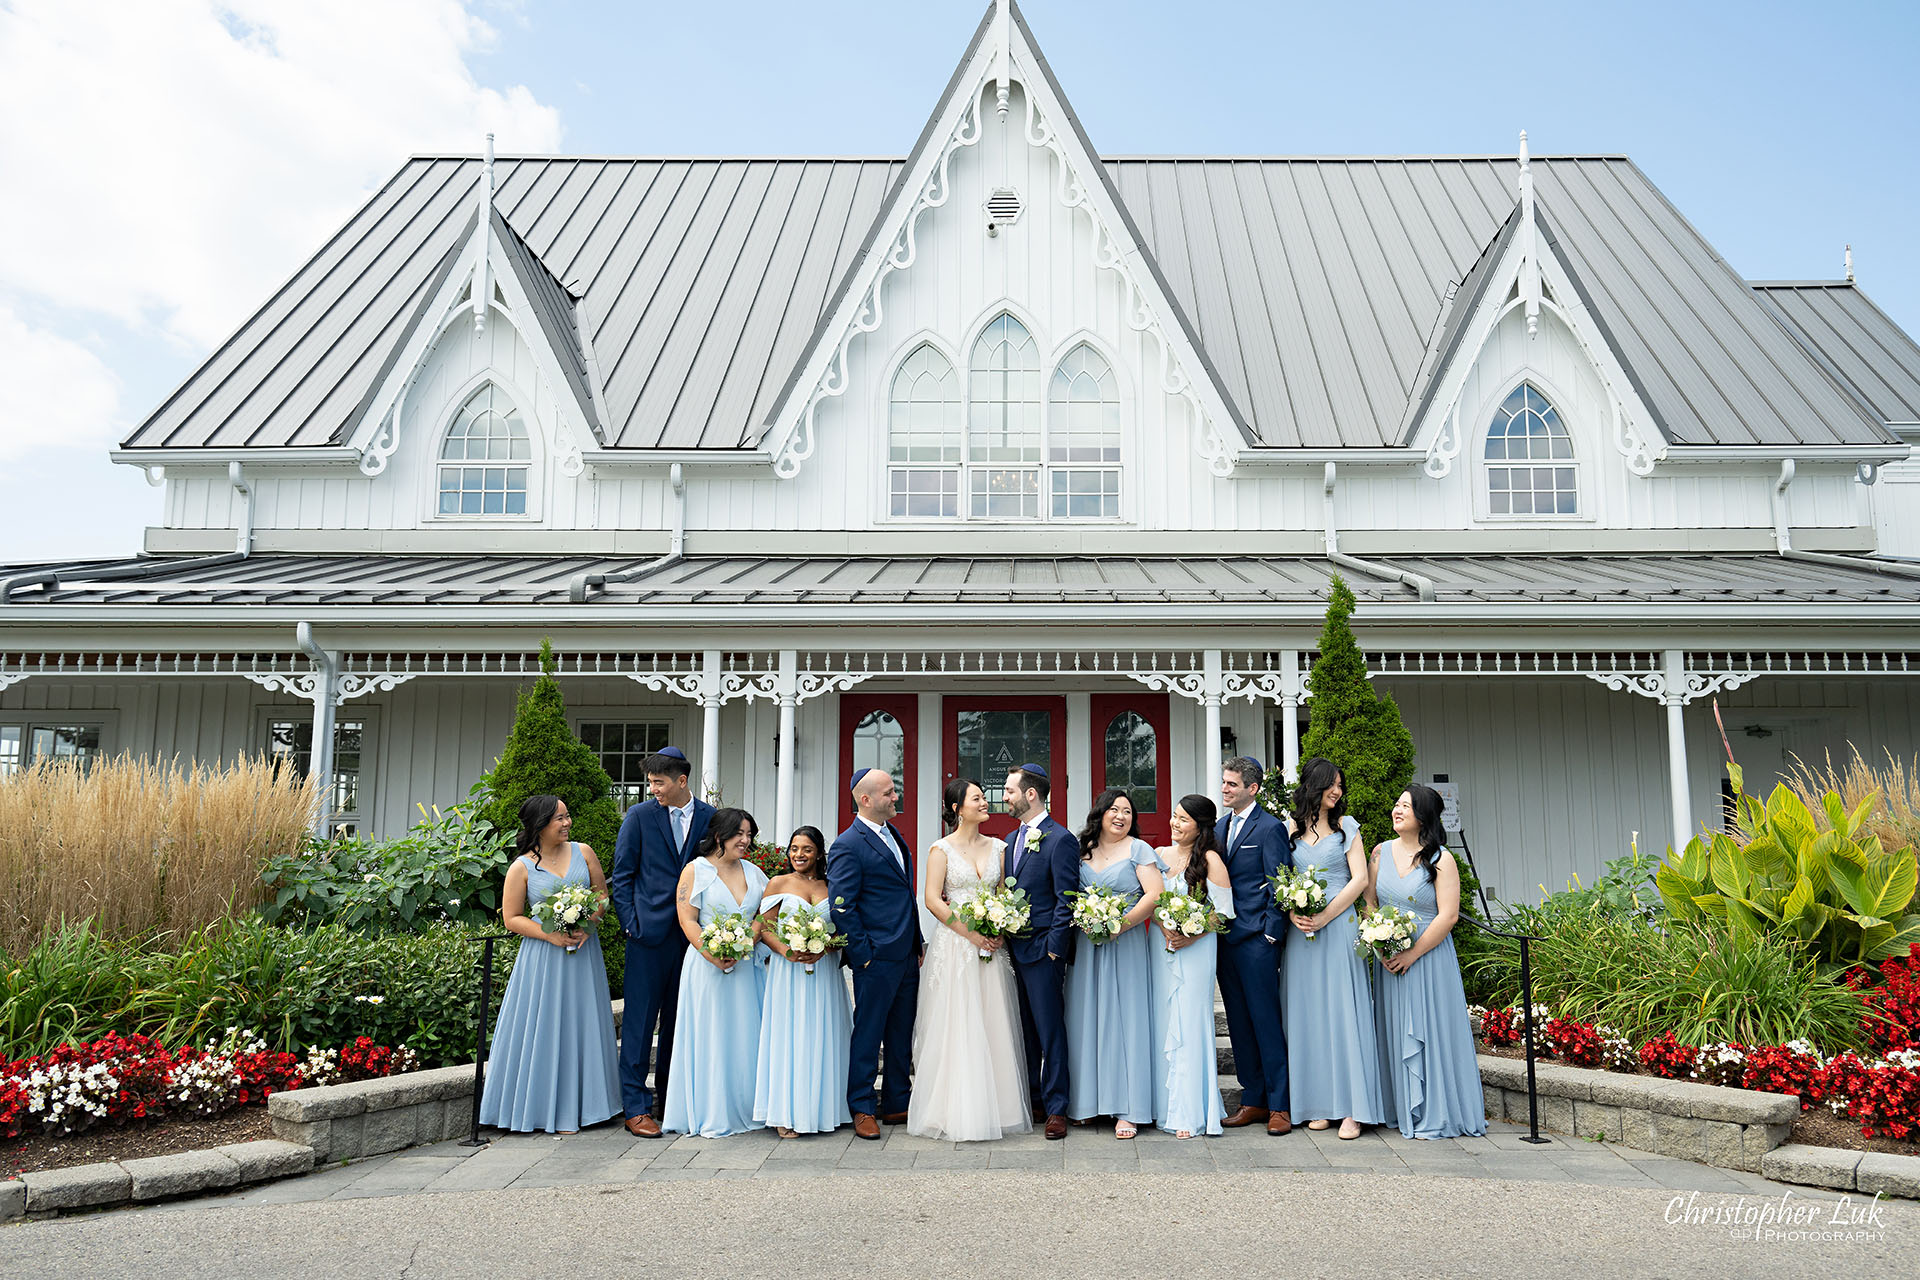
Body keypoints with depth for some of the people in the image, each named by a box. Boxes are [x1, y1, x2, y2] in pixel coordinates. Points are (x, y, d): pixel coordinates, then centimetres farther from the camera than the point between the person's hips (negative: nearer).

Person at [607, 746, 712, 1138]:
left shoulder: (709, 817, 4)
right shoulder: (639, 816, -1)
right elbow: (621, 877, 1)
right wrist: (631, 925, -6)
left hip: (692, 933, 3)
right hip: (650, 930, -3)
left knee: (679, 1018, 11)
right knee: (640, 1018, -2)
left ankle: (669, 1096, 24)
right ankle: (636, 1107, 4)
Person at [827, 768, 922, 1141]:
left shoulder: (893, 834, 13)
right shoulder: (848, 845, -14)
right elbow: (841, 907, -16)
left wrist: (917, 945, 17)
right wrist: (863, 953, -14)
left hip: (907, 956, 8)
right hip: (877, 958, -8)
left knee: (902, 1034, 15)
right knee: (867, 1033, 3)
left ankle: (897, 1103, 26)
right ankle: (862, 1110, 14)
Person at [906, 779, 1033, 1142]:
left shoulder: (997, 848, 11)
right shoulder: (942, 849, -2)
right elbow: (933, 900, -8)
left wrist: (1001, 931, -6)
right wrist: (971, 933, -14)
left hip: (991, 947, 4)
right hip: (954, 946, -4)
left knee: (993, 1028, 4)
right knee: (956, 1027, -3)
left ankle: (994, 1109, 13)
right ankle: (957, 1115, 4)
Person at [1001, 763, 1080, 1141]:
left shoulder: (1060, 840, -11)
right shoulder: (1013, 840, 14)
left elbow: (1066, 900, -13)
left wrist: (1054, 947, -16)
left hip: (1043, 951, -8)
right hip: (1016, 950, 8)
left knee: (1050, 1031, -2)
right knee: (1026, 1030, 14)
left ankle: (1056, 1108, 6)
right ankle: (1033, 1100, 24)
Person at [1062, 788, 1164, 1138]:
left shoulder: (1138, 849, 0)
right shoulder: (1082, 850, 11)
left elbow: (1154, 895, -9)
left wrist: (1122, 924, -18)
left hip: (1125, 945, -4)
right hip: (1086, 946, 4)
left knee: (1123, 1019, -4)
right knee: (1086, 1018, 6)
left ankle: (1128, 1110, 0)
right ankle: (1086, 1101, 16)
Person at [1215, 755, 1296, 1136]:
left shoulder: (1270, 828, -7)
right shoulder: (1220, 826, 15)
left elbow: (1279, 887, -9)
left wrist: (1270, 934, -13)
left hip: (1257, 939, -7)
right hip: (1225, 938, 7)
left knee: (1265, 1021, -3)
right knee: (1239, 1023, 11)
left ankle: (1279, 1104, 6)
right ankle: (1253, 1100, 19)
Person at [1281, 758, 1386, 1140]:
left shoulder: (1346, 827, 6)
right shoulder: (1292, 830, 10)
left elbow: (1359, 879, -2)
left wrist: (1323, 917, -10)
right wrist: (1294, 914, -9)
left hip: (1338, 927, -2)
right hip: (1300, 931, 2)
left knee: (1343, 1010, -5)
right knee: (1307, 1014, 3)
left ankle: (1351, 1108, -1)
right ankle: (1319, 1104, 10)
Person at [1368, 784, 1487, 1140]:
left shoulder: (1441, 859, -6)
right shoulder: (1381, 853, 7)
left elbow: (1448, 916, -11)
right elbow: (1369, 903, 8)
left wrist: (1411, 955, -15)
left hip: (1428, 958, -4)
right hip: (1388, 959, 4)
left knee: (1430, 1032, -2)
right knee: (1396, 1033, 7)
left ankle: (1435, 1115, 7)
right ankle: (1406, 1111, 17)